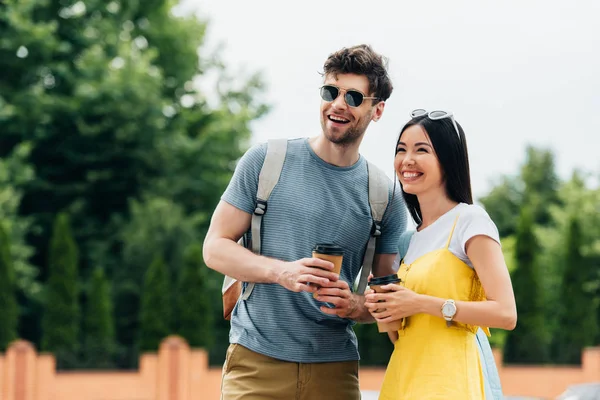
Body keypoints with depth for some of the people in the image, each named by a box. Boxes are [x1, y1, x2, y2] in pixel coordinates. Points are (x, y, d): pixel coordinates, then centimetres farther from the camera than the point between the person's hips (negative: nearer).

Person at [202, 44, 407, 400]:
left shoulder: (385, 196, 7)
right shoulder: (266, 161, 3)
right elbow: (215, 247, 1)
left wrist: (356, 306, -11)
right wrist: (280, 271, -15)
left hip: (335, 369, 2)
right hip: (257, 359, -2)